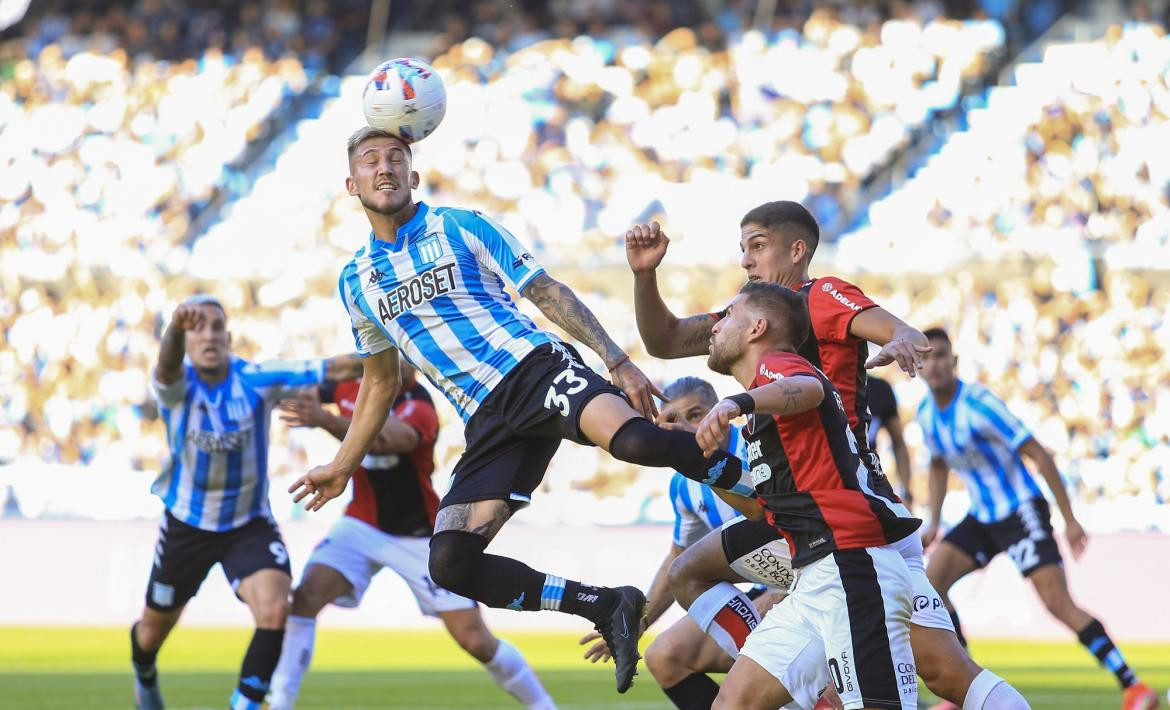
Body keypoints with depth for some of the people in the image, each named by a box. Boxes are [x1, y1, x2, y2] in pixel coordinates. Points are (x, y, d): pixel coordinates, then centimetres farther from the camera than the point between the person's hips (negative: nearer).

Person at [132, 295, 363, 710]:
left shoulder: (257, 379, -16)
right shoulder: (176, 385, -19)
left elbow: (335, 369, -22)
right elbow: (168, 368, -44)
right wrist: (176, 329, -68)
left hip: (249, 525, 0)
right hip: (186, 525, 0)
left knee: (275, 611, -26)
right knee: (155, 628, 18)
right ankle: (144, 676, 54)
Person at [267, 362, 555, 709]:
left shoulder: (419, 406, -24)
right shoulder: (351, 386, -6)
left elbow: (386, 440, -46)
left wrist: (325, 420, -61)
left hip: (420, 537, -4)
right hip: (362, 525, 4)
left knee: (477, 641, -6)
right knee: (306, 596, -21)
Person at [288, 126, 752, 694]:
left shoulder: (462, 228, 4)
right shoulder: (356, 280, 16)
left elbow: (548, 293, 3)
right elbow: (380, 381, 29)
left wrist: (617, 362, -6)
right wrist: (342, 467, 27)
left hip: (536, 368, -5)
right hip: (488, 421, 5)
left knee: (629, 437, -38)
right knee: (450, 563, -15)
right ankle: (605, 607, -4)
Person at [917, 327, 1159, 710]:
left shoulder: (979, 403, -21)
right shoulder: (926, 413, 2)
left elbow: (1038, 455, -19)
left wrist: (1070, 520, -19)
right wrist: (934, 522, 14)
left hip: (1021, 512, -7)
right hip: (982, 517, 7)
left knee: (1058, 603, -18)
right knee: (930, 581, -5)